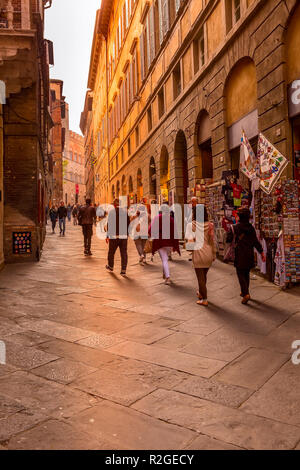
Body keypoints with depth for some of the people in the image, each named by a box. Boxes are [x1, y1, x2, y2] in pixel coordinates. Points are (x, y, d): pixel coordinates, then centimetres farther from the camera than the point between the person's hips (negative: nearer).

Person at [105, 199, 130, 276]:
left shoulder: (111, 212, -6)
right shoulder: (125, 211, 2)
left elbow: (109, 224, -8)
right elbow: (128, 223, 5)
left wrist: (107, 235, -2)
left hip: (114, 235, -2)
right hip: (124, 236, 2)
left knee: (111, 252, 17)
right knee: (124, 253, 5)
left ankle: (110, 266, 34)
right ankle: (123, 270, 4)